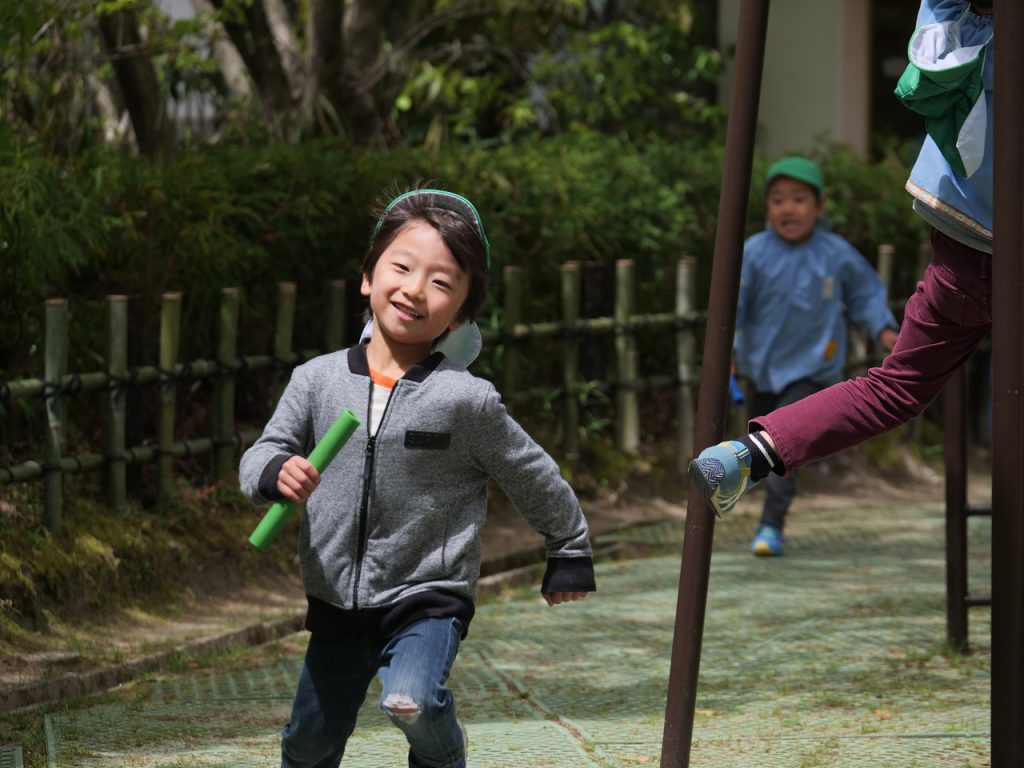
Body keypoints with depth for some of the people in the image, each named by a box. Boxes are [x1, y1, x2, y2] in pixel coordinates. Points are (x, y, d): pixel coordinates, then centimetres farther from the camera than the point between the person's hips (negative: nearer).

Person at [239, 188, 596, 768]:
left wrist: (570, 553, 12)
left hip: (429, 598, -4)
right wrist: (277, 473, -23)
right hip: (337, 604, 4)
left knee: (412, 702, -30)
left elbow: (534, 479, 1)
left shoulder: (465, 401, -11)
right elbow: (262, 455, 1)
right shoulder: (318, 381, -3)